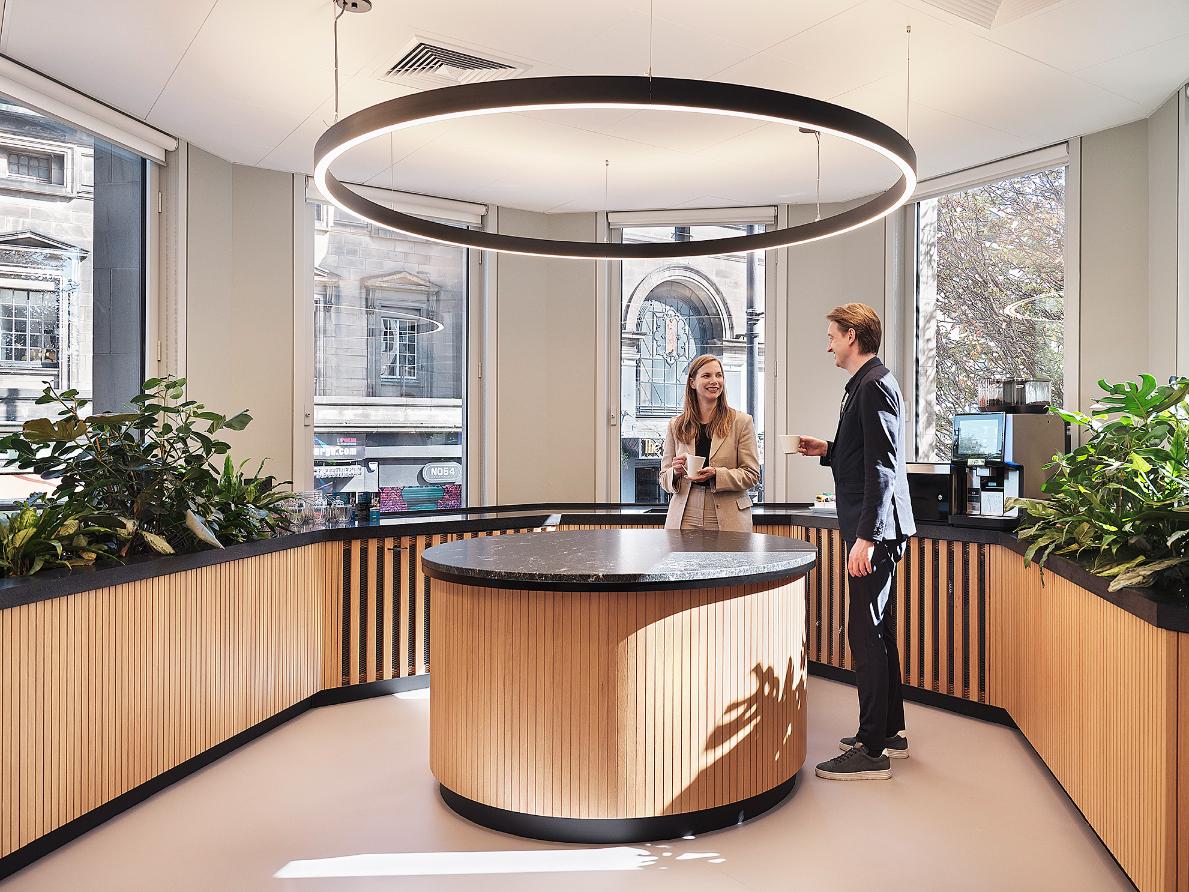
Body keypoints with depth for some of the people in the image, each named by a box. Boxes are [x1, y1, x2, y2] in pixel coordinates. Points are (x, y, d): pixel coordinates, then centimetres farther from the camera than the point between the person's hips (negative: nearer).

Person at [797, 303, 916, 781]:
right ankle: (889, 731, 29)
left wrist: (866, 536, -24)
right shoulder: (866, 383, 17)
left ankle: (871, 751, 3)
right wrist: (828, 449, 14)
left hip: (874, 528, -11)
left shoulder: (875, 385, -15)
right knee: (877, 630, 17)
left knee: (866, 632, -6)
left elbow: (882, 465, -21)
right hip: (870, 526, 11)